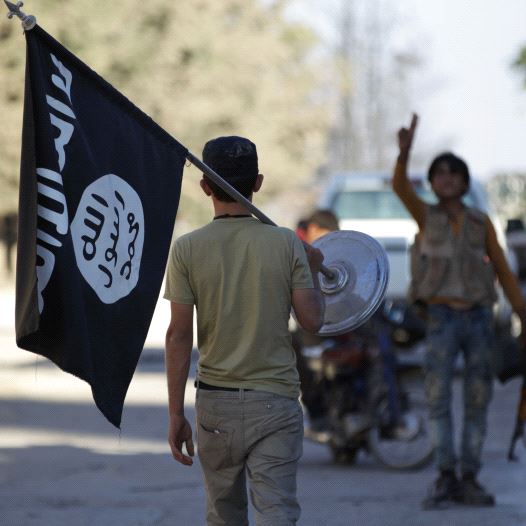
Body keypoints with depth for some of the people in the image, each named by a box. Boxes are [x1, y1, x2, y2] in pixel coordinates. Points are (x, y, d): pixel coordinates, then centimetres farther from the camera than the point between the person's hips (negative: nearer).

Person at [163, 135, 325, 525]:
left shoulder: (187, 249, -4)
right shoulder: (285, 244, -4)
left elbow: (179, 335, -6)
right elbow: (312, 320, -3)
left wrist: (176, 414, -1)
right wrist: (312, 270, 16)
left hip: (216, 403, 1)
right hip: (275, 401, -1)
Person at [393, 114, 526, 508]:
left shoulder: (481, 223, 9)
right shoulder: (425, 215, 5)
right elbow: (400, 186, -15)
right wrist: (405, 150, -34)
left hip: (479, 320, 2)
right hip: (441, 319, -2)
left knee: (477, 402, 2)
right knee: (438, 397, -17)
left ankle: (468, 481, 9)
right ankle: (445, 477, -17)